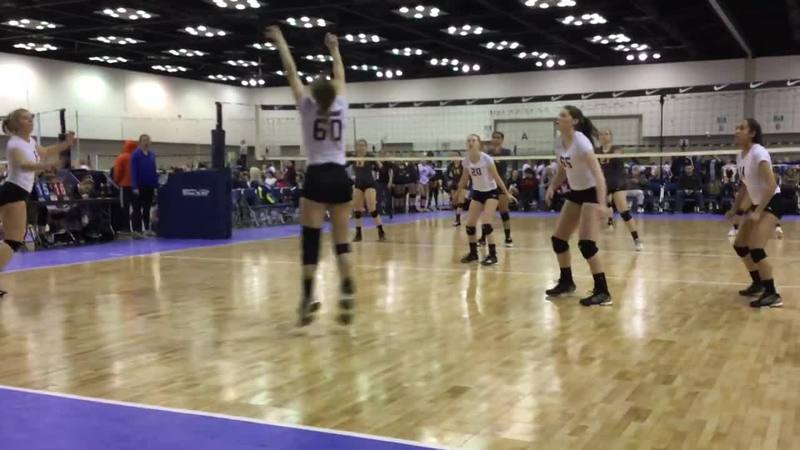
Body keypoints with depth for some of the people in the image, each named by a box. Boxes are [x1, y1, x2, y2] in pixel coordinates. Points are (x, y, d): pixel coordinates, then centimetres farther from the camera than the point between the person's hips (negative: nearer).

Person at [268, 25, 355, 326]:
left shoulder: (308, 109, -2)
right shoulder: (341, 108, 4)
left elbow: (291, 72, 5)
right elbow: (340, 77, 21)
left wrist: (279, 40, 14)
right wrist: (334, 49, 35)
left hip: (317, 179, -3)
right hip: (340, 178, 3)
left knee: (311, 240, -2)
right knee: (342, 241, 4)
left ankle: (308, 300, -6)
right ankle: (347, 295, -5)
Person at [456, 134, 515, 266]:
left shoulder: (487, 159, -20)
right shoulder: (466, 161, -6)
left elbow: (497, 177, -14)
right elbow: (464, 179, 9)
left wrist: (507, 193, -14)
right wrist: (458, 194, 14)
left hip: (491, 192, -5)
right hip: (477, 193, 5)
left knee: (486, 224, -18)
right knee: (469, 224, 0)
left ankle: (493, 255, -10)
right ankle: (473, 253, 17)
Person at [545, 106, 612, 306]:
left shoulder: (580, 142, -25)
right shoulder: (559, 141, -1)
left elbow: (598, 173, -33)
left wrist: (602, 203, -44)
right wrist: (552, 187, 1)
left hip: (592, 193, -8)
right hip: (575, 193, 8)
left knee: (586, 244, -17)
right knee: (558, 239, 9)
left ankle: (603, 292, -9)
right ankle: (566, 282, 27)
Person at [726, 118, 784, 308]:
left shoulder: (758, 153, -21)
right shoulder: (740, 157, 5)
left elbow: (771, 185, -28)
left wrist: (758, 212, -32)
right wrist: (734, 209, 17)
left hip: (772, 203, -9)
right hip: (758, 203, 9)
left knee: (755, 248, -21)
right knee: (739, 245, 12)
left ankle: (773, 295, -13)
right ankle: (758, 284, 28)